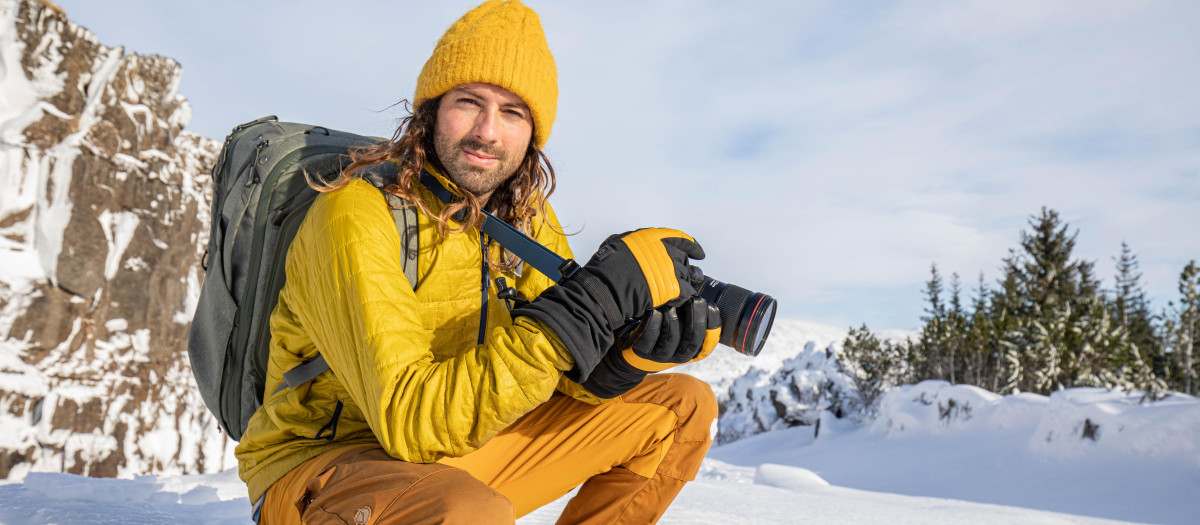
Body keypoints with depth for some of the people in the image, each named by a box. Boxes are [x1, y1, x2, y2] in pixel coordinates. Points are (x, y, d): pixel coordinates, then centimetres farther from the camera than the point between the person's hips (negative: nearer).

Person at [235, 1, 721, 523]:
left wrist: (630, 352, -25)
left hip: (454, 452, 7)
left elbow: (575, 378, -1)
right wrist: (595, 297, -35)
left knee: (681, 406, 2)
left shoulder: (528, 220, -1)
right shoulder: (354, 216, -23)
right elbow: (411, 421, -32)